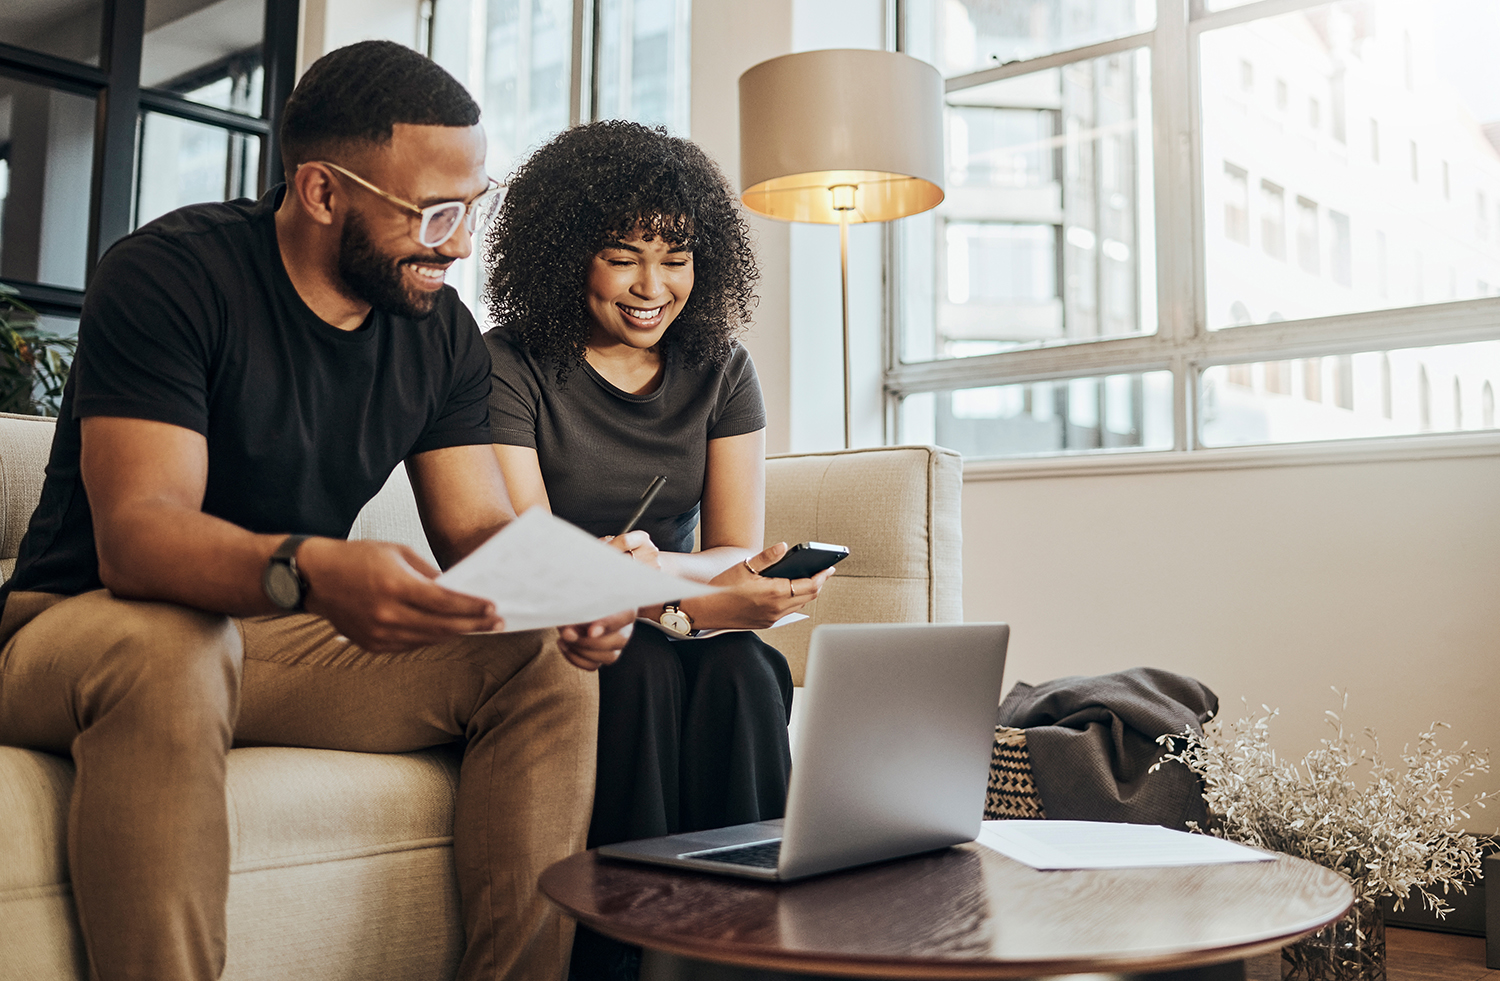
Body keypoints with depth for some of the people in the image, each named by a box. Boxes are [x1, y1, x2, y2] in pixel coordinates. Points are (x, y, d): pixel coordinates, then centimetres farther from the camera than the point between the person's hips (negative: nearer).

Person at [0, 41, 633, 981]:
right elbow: (135, 531, -28)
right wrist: (306, 571, -49)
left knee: (544, 666, -13)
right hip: (82, 622, -5)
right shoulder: (166, 274, -17)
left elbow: (481, 528, 0)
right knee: (166, 648, -40)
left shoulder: (443, 330, 1)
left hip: (294, 638, 5)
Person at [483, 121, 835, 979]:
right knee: (642, 669, -34)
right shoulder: (511, 368, -8)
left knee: (741, 668, -30)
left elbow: (740, 555, -1)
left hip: (682, 637, 3)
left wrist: (653, 563, -25)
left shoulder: (720, 369, 5)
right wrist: (688, 607, -33)